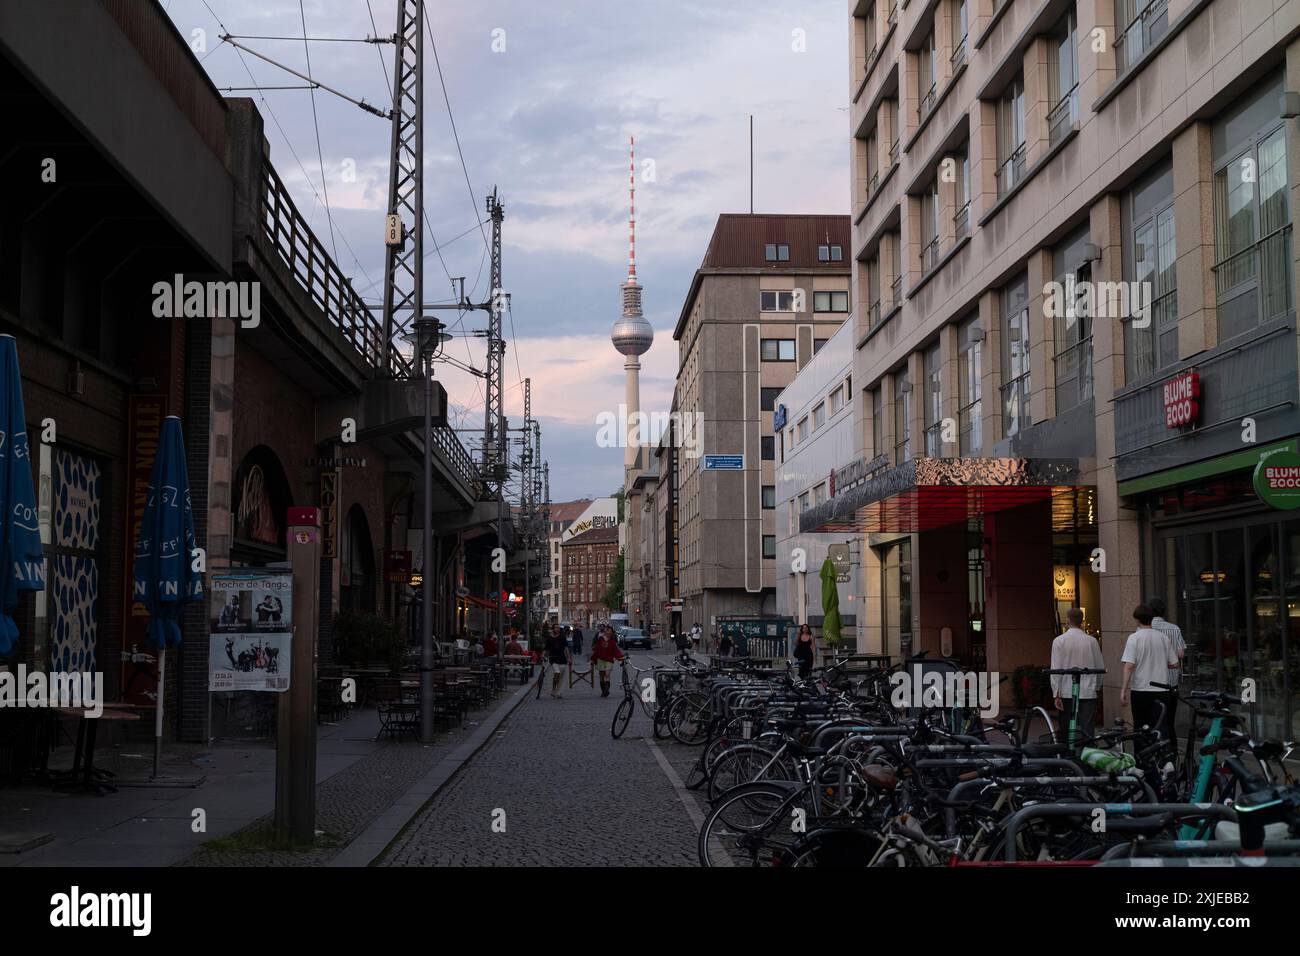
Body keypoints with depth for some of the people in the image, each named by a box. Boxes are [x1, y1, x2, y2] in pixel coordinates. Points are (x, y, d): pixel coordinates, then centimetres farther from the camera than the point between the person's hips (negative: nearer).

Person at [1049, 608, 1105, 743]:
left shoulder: (1059, 641, -4)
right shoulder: (1091, 641, 1)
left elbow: (1056, 670, -7)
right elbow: (1100, 667, 7)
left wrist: (1056, 695, -4)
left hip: (1067, 692, -1)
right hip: (1088, 693, 1)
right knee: (1086, 730, -1)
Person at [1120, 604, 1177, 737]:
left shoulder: (1134, 638, -8)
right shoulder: (1163, 638, 5)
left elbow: (1129, 665, -15)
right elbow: (1173, 664, 9)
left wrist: (1124, 689, -14)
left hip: (1140, 689, -3)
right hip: (1161, 690, 3)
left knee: (1139, 727, 8)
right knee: (1160, 726, 0)